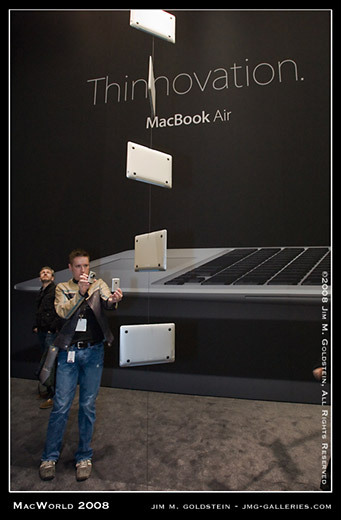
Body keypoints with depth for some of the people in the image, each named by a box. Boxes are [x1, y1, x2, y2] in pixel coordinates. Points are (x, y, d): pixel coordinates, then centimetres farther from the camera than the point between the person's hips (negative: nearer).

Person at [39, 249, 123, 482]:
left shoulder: (99, 285, 8)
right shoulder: (62, 288, 8)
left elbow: (107, 302, -11)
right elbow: (63, 312, -9)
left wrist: (114, 300, -35)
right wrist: (81, 292, -23)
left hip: (93, 351, 0)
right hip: (69, 351, 0)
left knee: (88, 406, 7)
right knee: (61, 406, 2)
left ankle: (84, 457, 22)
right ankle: (50, 457, 19)